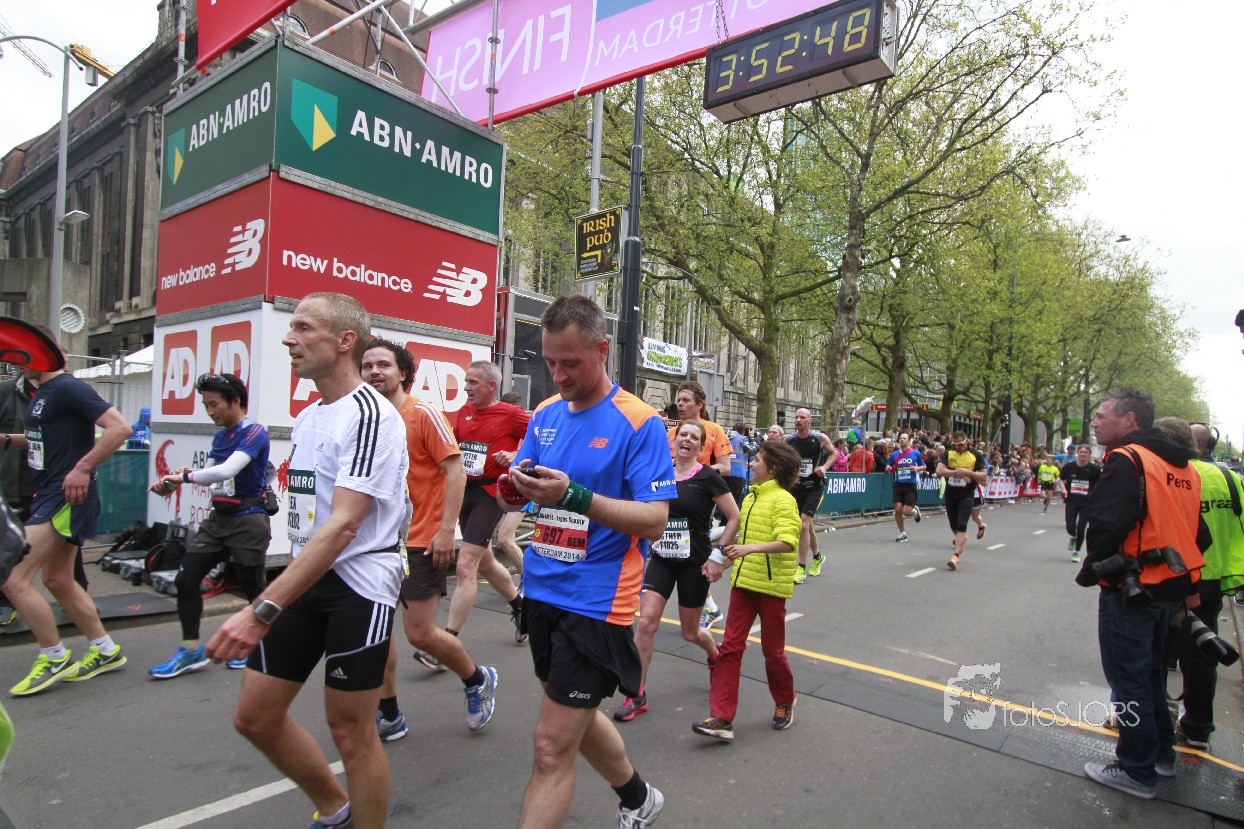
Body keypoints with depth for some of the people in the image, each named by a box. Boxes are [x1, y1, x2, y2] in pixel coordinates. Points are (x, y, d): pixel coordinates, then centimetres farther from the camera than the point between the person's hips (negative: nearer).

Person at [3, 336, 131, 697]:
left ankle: (55, 659, 5)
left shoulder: (68, 388, -14)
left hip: (67, 497, -10)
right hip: (51, 496, 10)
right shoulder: (40, 393, 15)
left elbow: (120, 427, -24)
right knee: (57, 580, 16)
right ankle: (105, 650, 27)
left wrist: (82, 469, -25)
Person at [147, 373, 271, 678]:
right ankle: (191, 651, 15)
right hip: (218, 517, 8)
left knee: (252, 587, 5)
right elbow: (211, 475, 16)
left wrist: (184, 476, -18)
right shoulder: (220, 435, 12)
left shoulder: (254, 433, -15)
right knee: (185, 580, 3)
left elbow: (227, 471, -28)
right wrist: (186, 476, -3)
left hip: (247, 520, -8)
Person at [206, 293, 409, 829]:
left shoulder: (370, 414, -17)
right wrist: (271, 601, 18)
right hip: (304, 578, 9)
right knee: (255, 717, 13)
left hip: (358, 585, -8)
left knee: (350, 730, 3)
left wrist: (263, 609, -28)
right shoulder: (306, 417, 11)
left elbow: (342, 527, -24)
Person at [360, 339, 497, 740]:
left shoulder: (423, 413, -11)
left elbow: (455, 470, -14)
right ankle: (388, 716, 25)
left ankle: (478, 680, 25)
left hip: (422, 541, -6)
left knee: (420, 633, -3)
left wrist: (446, 530, -19)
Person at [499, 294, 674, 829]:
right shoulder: (545, 415, 7)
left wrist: (575, 496, -29)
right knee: (577, 717, 23)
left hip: (595, 602, -7)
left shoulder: (639, 423, -13)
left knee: (552, 748, -2)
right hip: (542, 591, 7)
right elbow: (513, 494, 12)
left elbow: (654, 521, -18)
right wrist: (513, 489, -13)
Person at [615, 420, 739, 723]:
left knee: (690, 632, 10)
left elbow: (734, 518, -8)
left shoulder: (707, 477, -10)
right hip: (662, 559, 4)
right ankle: (637, 695, 4)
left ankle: (715, 653, 46)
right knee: (645, 622, -9)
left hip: (694, 563, -3)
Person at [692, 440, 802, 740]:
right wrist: (723, 560, 17)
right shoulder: (751, 498, 12)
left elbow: (787, 543, -25)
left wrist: (750, 548, -35)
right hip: (744, 581, 7)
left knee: (773, 650, 9)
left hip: (771, 584, -7)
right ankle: (722, 718, 4)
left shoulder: (783, 500, -13)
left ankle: (785, 703, 35)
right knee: (731, 646, 1)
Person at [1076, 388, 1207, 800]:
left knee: (1128, 679, 3)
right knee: (1151, 670, 23)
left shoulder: (1127, 460, -18)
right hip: (1169, 588, 9)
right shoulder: (1182, 467, 9)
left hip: (1131, 591, -9)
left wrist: (1090, 571, -10)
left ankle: (1137, 771, 15)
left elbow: (1107, 526, -25)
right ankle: (1162, 751, 37)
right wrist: (1184, 580, 20)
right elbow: (1198, 533, 14)